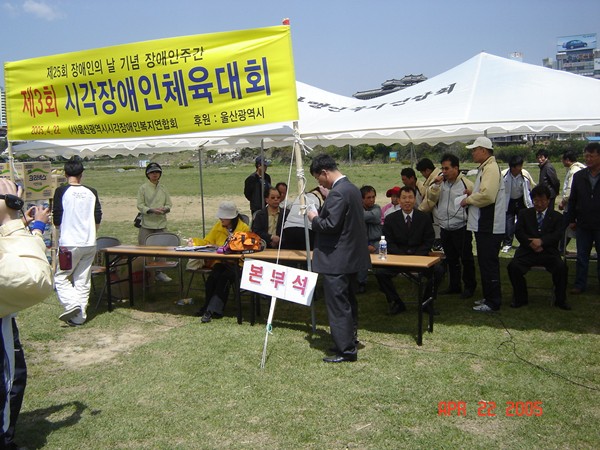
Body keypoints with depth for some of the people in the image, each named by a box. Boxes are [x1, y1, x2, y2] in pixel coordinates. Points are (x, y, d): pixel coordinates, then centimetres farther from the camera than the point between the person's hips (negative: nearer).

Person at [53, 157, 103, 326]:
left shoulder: (61, 191, -6)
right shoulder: (91, 193, 4)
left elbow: (56, 220, -5)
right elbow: (98, 218, 6)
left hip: (69, 243, -4)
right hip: (89, 243, 4)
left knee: (61, 277, 8)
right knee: (83, 281, 9)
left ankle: (72, 304, -14)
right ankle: (79, 317, 10)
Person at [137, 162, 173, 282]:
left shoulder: (163, 189, 12)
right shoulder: (143, 188, 2)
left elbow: (169, 204, 12)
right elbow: (140, 205, -3)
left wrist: (164, 209, -10)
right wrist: (152, 210, -18)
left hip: (161, 223, 3)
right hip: (147, 224, -3)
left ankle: (159, 272, 13)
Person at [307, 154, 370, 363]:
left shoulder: (338, 193, -20)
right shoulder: (351, 188, 11)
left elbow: (331, 225, -25)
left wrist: (315, 218, -7)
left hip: (336, 259, -10)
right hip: (351, 256, 10)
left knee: (338, 305, -3)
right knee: (348, 301, 20)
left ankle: (346, 350, 3)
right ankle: (350, 340, 33)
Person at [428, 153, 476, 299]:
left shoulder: (466, 184, -10)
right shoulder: (441, 183, 7)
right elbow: (432, 200, 2)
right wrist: (436, 185, -9)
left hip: (461, 229, -6)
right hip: (445, 229, 6)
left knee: (466, 259, 4)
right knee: (451, 259, 17)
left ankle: (469, 286, 18)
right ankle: (454, 286, 29)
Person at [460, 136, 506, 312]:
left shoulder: (491, 168, -17)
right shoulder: (484, 167, 17)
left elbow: (487, 195, -27)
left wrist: (468, 200, -12)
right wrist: (472, 194, 9)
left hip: (489, 226, -11)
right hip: (483, 224, 11)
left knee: (489, 264, -3)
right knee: (485, 263, 17)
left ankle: (493, 302, 6)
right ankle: (489, 297, 28)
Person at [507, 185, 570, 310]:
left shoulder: (557, 216, 14)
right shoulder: (524, 214, 16)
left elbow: (557, 235, -3)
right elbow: (519, 232, 2)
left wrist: (542, 241, -20)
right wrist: (530, 243, -15)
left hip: (548, 252, 0)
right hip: (527, 251, 1)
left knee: (561, 267, -29)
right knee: (513, 266, -27)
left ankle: (560, 300, -6)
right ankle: (520, 298, -6)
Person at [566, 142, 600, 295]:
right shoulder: (579, 176, 4)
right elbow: (572, 200, 9)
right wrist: (571, 219, 6)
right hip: (583, 225, 3)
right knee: (582, 256, 9)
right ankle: (580, 284, 18)